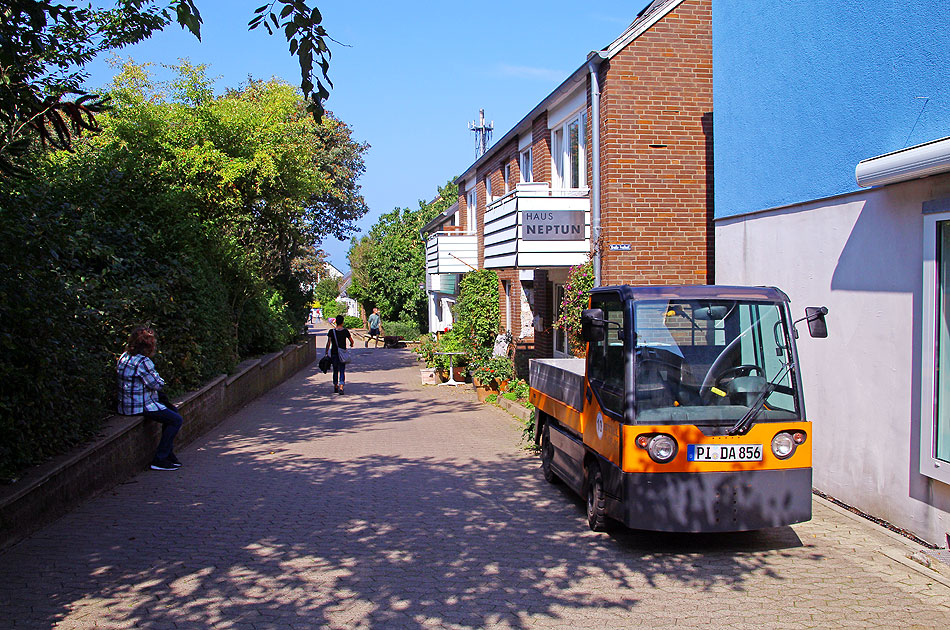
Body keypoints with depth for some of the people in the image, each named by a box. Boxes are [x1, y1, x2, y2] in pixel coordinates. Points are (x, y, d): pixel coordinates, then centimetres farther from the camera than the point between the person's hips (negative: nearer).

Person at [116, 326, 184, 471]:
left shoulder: (124, 357, 9)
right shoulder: (143, 362, -22)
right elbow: (156, 384, -19)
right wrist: (160, 381, 6)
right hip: (140, 407, -11)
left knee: (172, 410, 20)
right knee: (176, 420, -7)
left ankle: (168, 453, 22)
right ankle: (160, 460, -4)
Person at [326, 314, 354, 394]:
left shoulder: (331, 331, -6)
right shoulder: (345, 331, -4)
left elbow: (328, 343, -9)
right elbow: (351, 341, 8)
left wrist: (326, 352, -3)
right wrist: (351, 345, 30)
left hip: (334, 353, 1)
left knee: (335, 370, 16)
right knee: (342, 370, 0)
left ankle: (335, 386, 25)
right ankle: (341, 387, -17)